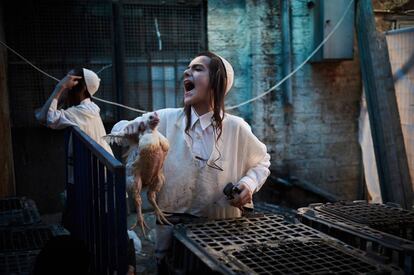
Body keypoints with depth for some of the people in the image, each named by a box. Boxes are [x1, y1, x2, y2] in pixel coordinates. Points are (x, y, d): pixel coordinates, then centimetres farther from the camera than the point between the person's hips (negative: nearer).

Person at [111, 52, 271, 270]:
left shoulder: (236, 128, -8)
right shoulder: (166, 119, -6)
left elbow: (262, 161, 8)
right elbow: (119, 129, 3)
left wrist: (249, 184, -11)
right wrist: (138, 127, -19)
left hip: (221, 230, 0)